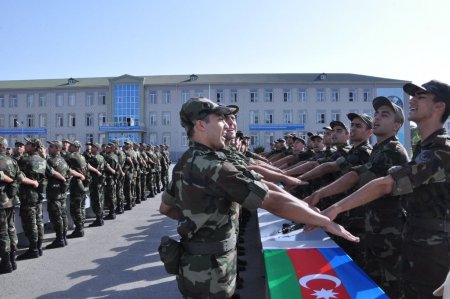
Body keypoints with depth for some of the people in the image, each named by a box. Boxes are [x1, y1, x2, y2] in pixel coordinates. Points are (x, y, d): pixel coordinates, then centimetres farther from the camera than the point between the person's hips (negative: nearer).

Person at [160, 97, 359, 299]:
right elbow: (274, 201, -28)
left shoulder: (185, 164, 4)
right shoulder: (212, 166, -26)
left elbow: (166, 207, 16)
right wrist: (326, 221, -21)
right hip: (210, 271, -9)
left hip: (195, 265, 9)